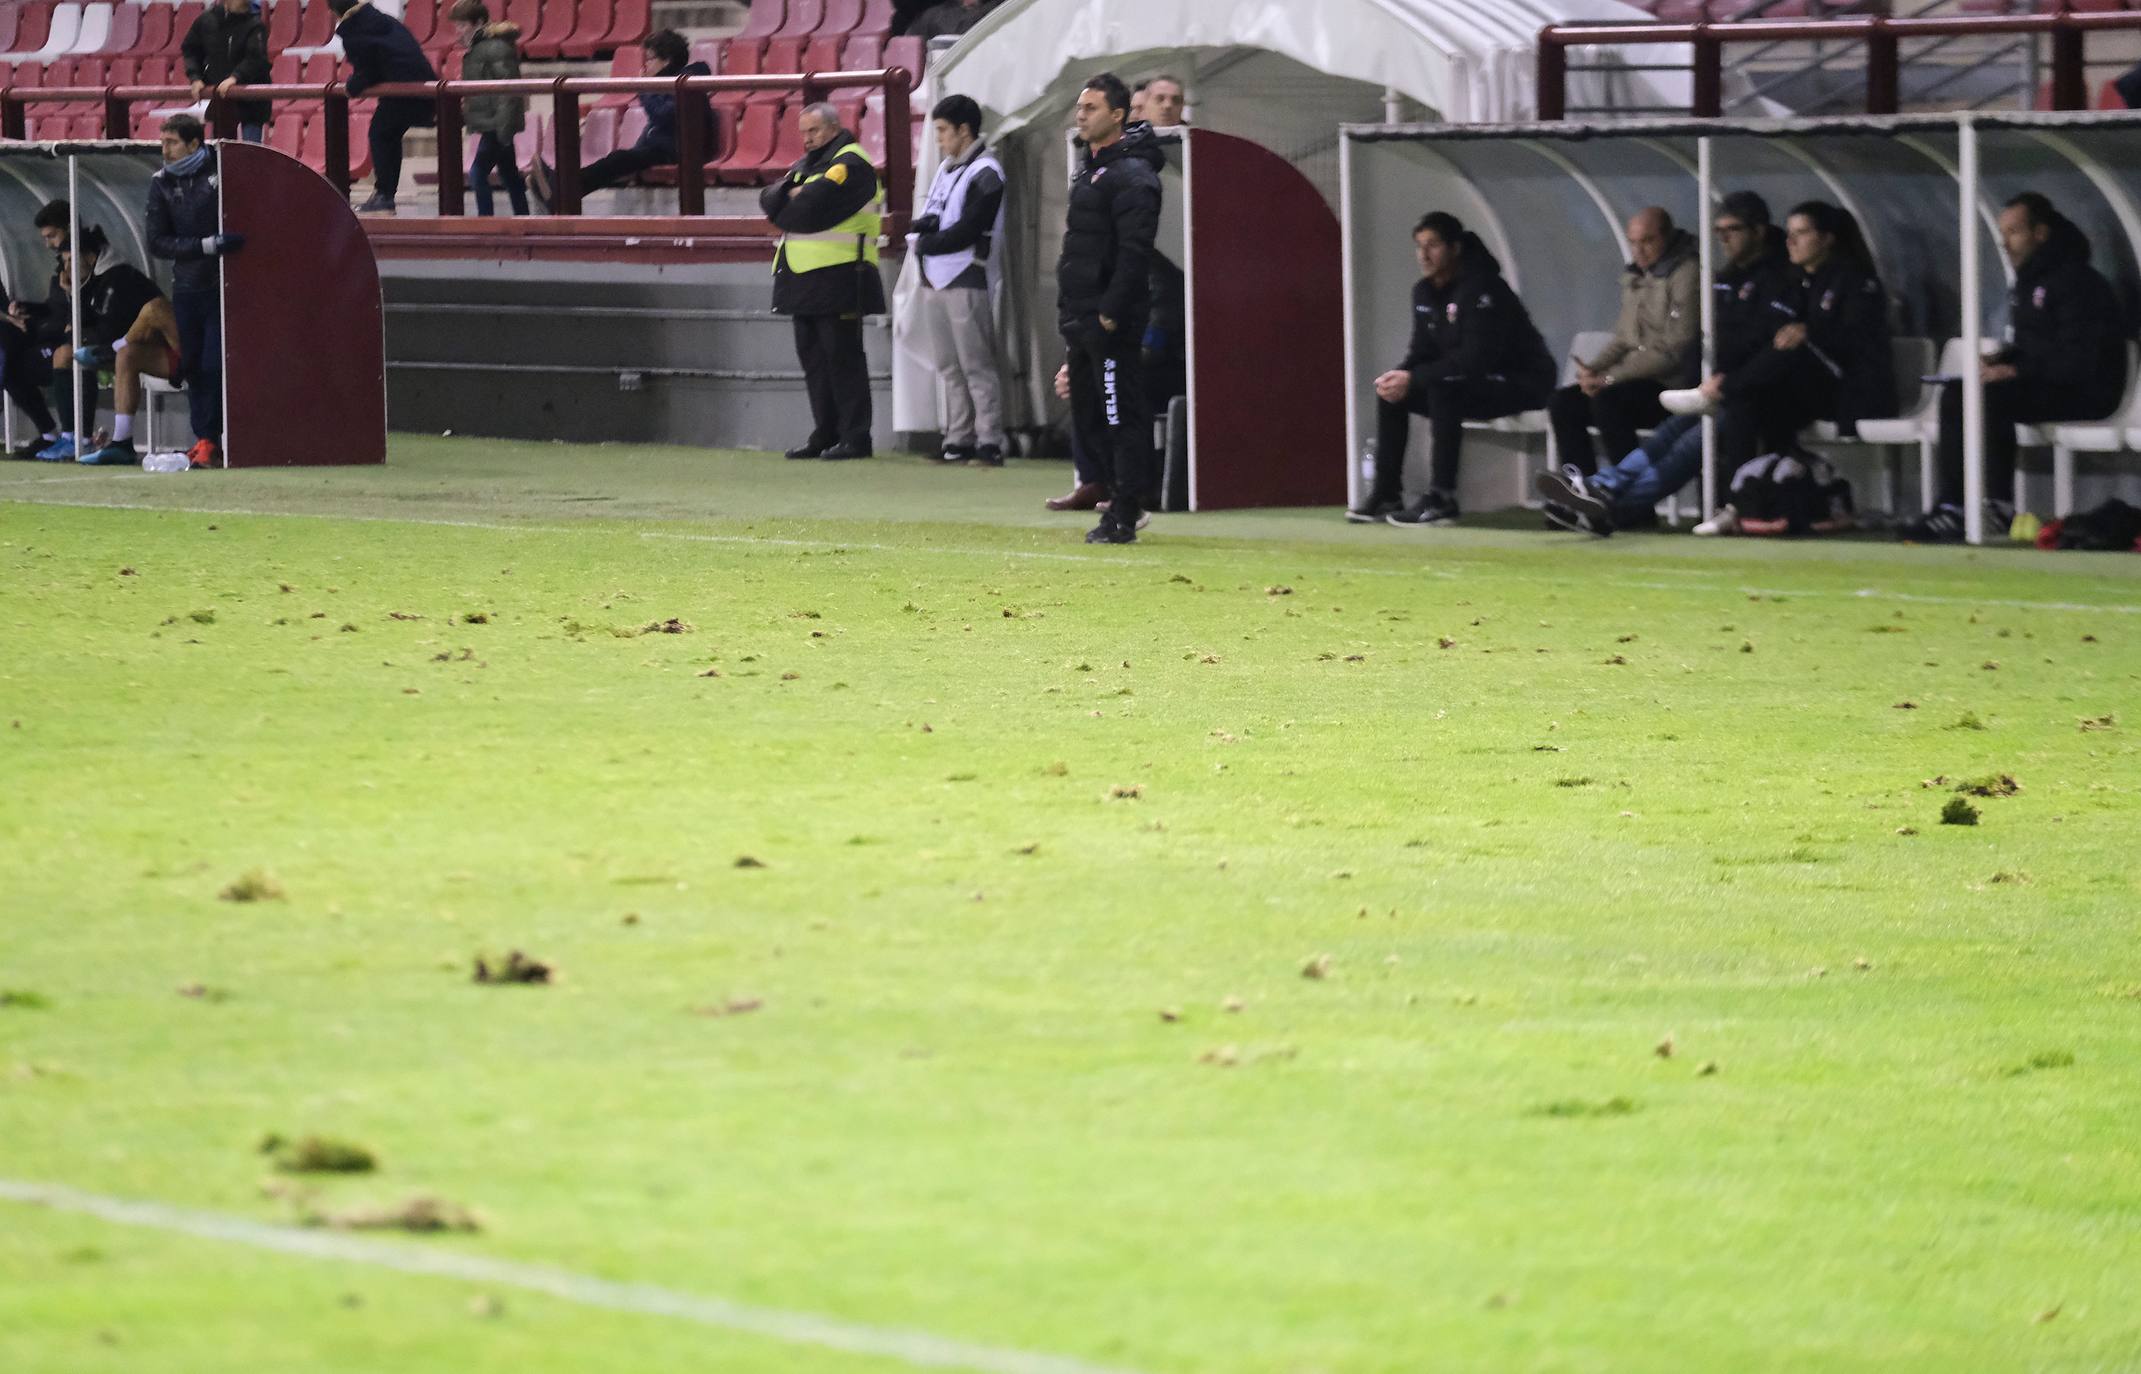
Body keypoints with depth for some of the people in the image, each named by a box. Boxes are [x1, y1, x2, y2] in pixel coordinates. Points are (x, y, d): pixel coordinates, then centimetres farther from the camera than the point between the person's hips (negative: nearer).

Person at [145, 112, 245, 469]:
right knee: (192, 366, 5)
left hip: (222, 288, -4)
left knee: (215, 365, -9)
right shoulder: (161, 183, 3)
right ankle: (203, 437, 13)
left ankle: (209, 440, -3)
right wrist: (209, 245, -15)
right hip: (186, 288, 4)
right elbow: (158, 242, -3)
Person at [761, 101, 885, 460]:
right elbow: (769, 199, 11)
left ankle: (855, 437, -6)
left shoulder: (850, 163, -7)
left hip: (839, 278, -9)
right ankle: (825, 434, 15)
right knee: (812, 355, 10)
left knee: (842, 358, -7)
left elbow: (813, 206, -19)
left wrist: (785, 207, 1)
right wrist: (791, 193, -9)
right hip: (804, 279, 9)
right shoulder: (808, 164, 22)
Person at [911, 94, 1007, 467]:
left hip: (965, 281, -9)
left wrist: (923, 244, -6)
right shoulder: (946, 168, 18)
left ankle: (989, 442, -10)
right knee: (949, 367, 9)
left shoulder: (985, 175, -10)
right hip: (935, 281, 9)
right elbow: (927, 219, 16)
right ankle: (958, 439, 12)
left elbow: (965, 232, -16)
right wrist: (922, 228, -7)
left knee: (977, 366, -9)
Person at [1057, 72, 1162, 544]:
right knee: (1087, 416, 13)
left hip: (1112, 323, -10)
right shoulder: (1090, 168, 18)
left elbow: (1133, 253, -21)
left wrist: (1111, 312, -23)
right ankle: (1124, 499, 22)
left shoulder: (1131, 176, -13)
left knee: (1121, 415, -6)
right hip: (1082, 319, 10)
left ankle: (1124, 515, -5)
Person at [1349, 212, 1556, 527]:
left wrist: (1413, 379, -29)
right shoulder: (1425, 291, 6)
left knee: (1442, 391, -34)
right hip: (1473, 380, 9)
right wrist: (1399, 376, -15)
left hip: (1520, 383, -9)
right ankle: (1385, 494, 1)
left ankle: (1442, 499, -32)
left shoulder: (1480, 288, -23)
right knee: (1389, 392, 0)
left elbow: (1476, 358, -30)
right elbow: (1423, 350, 9)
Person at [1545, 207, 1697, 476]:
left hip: (1672, 383, -9)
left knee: (1606, 401, -32)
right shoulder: (1635, 277, 17)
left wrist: (1610, 378, -18)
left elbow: (1674, 351, -18)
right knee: (1562, 403, -4)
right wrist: (1591, 368, -2)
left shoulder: (1686, 275, -12)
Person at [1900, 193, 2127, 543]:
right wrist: (2000, 361, 2)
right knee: (1954, 395, -8)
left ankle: (1999, 506, -24)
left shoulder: (2075, 281, -14)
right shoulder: (2026, 283, 17)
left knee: (1993, 399, -30)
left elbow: (2080, 360, -22)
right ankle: (1950, 505, -17)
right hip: (2042, 384, 9)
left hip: (2085, 391, -9)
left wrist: (2018, 371, -22)